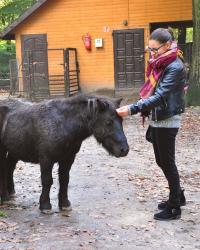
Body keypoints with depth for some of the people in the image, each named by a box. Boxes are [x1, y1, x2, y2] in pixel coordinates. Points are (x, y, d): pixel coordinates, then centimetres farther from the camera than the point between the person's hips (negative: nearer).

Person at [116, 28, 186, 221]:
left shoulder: (175, 67, -20)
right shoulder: (159, 64, 8)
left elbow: (159, 96, -29)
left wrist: (132, 109, -36)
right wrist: (145, 110, 6)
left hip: (167, 121, -9)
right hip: (157, 120, 9)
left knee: (167, 162, 0)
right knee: (162, 161, 16)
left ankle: (175, 207, 12)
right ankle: (178, 195, 33)